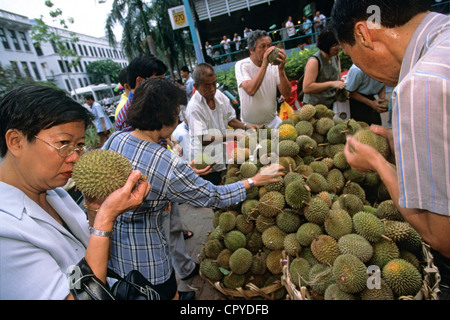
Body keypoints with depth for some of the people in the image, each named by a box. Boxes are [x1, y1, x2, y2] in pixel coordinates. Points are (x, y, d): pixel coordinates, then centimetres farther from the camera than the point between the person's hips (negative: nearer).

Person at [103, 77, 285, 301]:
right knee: (168, 293, 21)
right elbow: (216, 197, -19)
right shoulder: (169, 166, -31)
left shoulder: (115, 139, -11)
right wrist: (256, 180, -7)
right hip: (143, 259, -7)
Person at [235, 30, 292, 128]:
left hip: (273, 121, 4)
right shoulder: (241, 65, -11)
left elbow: (287, 95, -9)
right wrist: (264, 65, -27)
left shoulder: (274, 65, 0)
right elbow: (250, 90, -30)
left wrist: (281, 69, -21)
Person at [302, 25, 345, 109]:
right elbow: (306, 88, -24)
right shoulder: (314, 61, -17)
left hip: (332, 105, 7)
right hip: (314, 107, -7)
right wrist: (331, 84, -24)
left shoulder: (336, 58, 7)